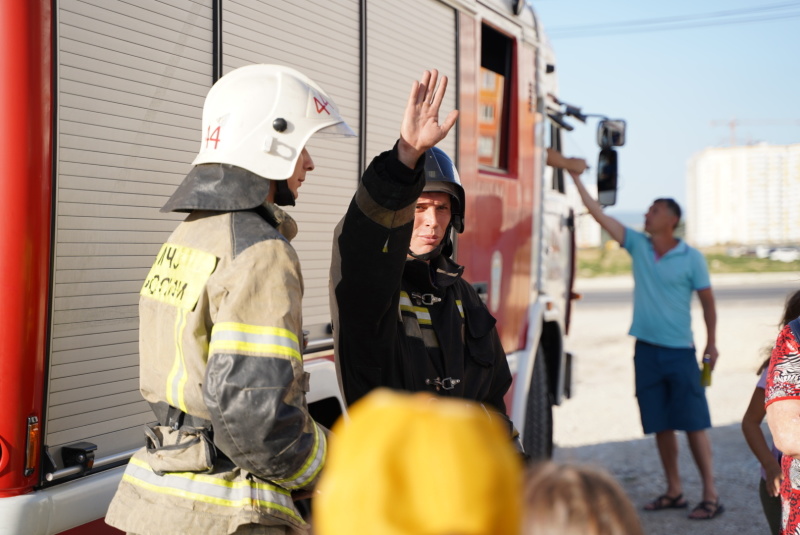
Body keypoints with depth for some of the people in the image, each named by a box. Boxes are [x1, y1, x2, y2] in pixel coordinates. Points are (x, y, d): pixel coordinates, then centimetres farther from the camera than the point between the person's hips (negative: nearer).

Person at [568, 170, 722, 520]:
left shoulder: (691, 258, -4)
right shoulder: (638, 245, 6)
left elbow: (707, 301, 3)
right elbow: (599, 214, 3)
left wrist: (711, 342, -1)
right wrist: (575, 178, -1)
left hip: (680, 351, -4)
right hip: (646, 350, 4)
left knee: (693, 423, -4)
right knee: (660, 425, 10)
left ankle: (711, 495, 1)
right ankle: (674, 492, 19)